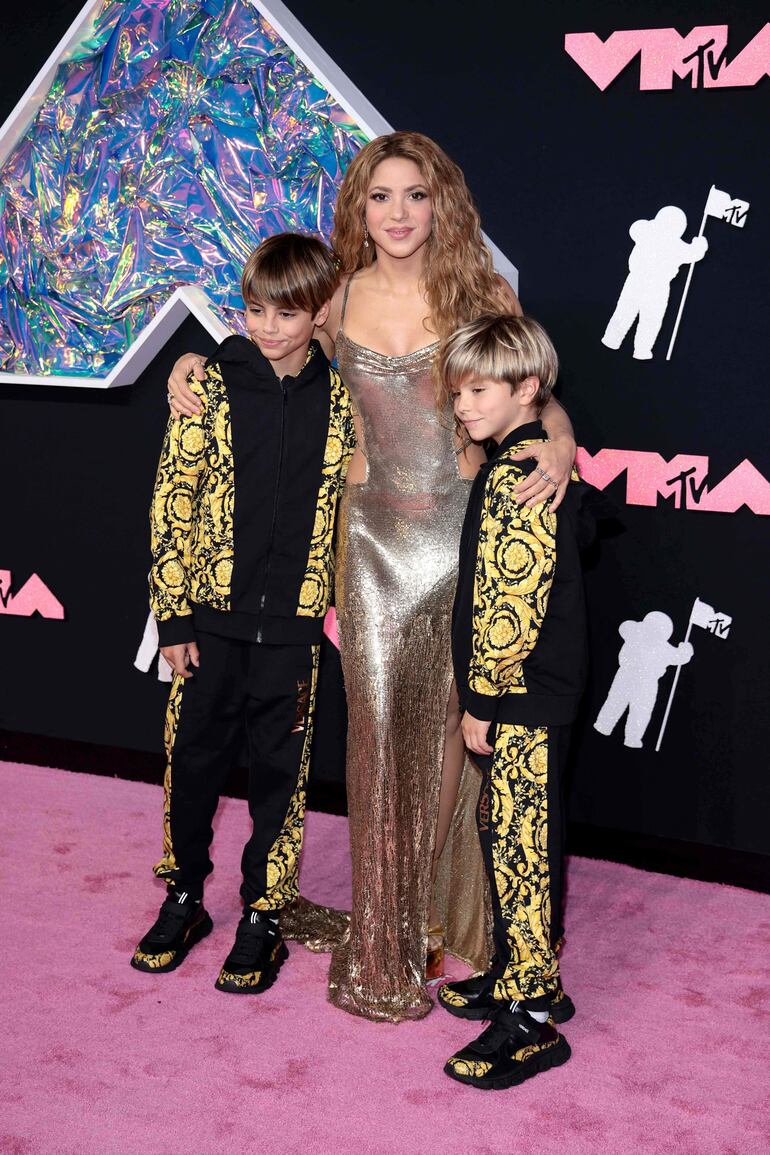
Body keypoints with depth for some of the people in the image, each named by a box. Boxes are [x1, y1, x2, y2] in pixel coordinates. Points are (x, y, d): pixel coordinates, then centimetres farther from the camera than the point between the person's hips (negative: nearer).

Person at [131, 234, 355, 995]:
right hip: (211, 615, 0)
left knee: (281, 773, 8)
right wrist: (171, 613, -7)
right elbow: (172, 499, -3)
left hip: (293, 622, 0)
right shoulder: (212, 384, -3)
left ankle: (262, 918, 23)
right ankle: (183, 900, 29)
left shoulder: (340, 400, 0)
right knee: (193, 760, 10)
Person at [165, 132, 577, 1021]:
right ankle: (385, 946, 16)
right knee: (380, 727, 3)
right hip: (375, 534, 2)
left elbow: (536, 392, 3)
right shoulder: (340, 299, 5)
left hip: (466, 528, -1)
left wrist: (559, 442, -18)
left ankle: (458, 921, 22)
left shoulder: (481, 295, 0)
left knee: (459, 726, 4)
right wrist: (197, 357, 6)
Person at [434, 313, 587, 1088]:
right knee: (506, 839, 18)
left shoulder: (517, 477, -19)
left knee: (520, 849, -3)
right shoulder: (528, 464, 13)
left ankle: (532, 1022, 5)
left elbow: (515, 603, -23)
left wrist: (481, 699, -17)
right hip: (518, 697, 10)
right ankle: (514, 979, 32)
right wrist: (484, 695, 19)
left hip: (520, 701, -10)